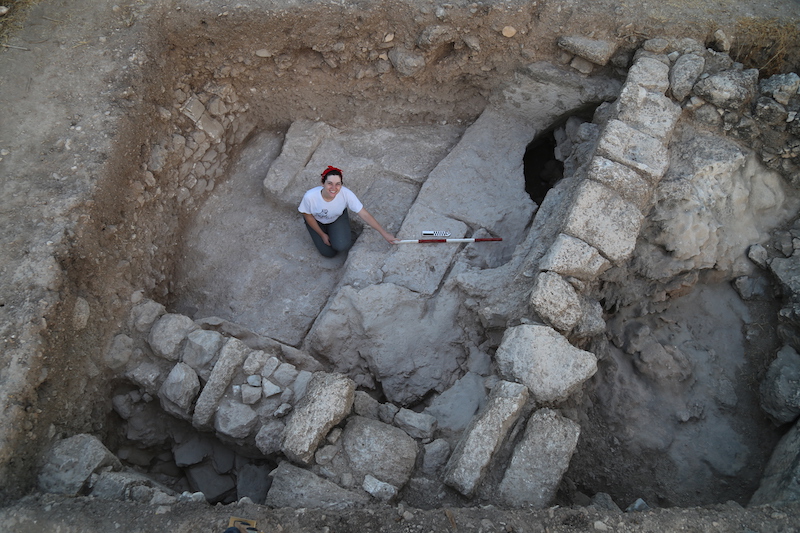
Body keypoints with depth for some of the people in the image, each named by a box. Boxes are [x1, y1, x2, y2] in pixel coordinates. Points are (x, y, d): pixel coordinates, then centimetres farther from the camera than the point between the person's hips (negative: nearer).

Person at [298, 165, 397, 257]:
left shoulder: (346, 194, -35)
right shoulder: (310, 196, -37)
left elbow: (364, 215, -29)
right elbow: (307, 215, -16)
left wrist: (384, 233, -28)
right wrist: (322, 235, -6)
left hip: (338, 218, 1)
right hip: (317, 221, 0)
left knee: (342, 246, -21)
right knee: (329, 252, -5)